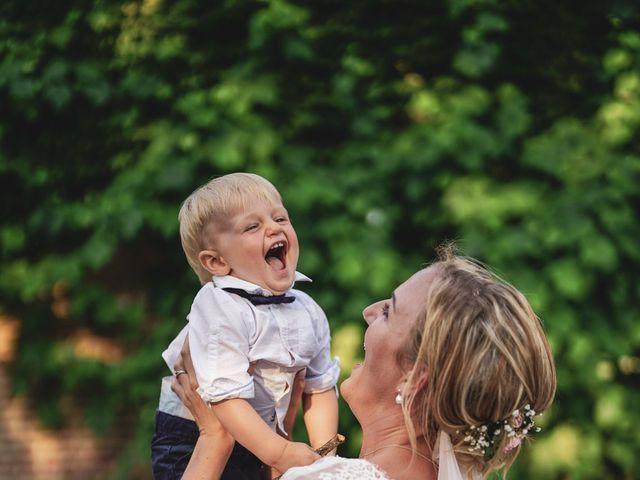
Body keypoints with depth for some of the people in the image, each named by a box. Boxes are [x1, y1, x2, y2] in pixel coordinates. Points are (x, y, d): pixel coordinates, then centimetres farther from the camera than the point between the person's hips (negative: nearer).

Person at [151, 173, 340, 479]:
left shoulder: (308, 312, 0)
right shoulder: (219, 309, -22)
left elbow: (320, 388, 6)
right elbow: (226, 397, -27)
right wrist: (278, 453, -30)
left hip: (257, 442, 6)